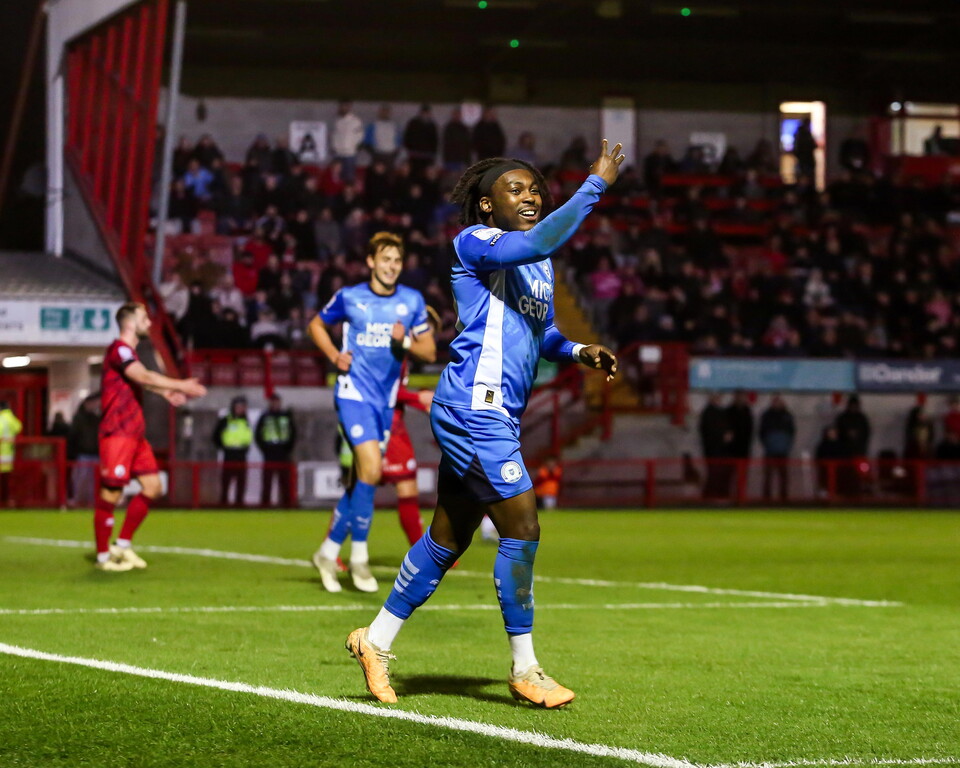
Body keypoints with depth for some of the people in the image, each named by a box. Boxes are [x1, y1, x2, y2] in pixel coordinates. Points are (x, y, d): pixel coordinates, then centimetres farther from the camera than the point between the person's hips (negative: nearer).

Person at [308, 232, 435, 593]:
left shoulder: (412, 301, 5)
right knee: (371, 470, -19)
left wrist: (405, 341, -14)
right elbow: (316, 325, 14)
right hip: (354, 393, -4)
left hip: (385, 399, 4)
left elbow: (429, 351, 6)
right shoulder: (349, 297, -1)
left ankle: (329, 551, 22)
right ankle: (359, 555, -6)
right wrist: (334, 356, -2)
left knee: (362, 477, 8)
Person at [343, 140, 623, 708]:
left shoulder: (540, 265, 19)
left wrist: (579, 351, 8)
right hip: (474, 408, -10)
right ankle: (524, 669, -1)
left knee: (449, 538, 14)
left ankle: (377, 641, 25)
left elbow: (542, 332, 28)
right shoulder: (475, 243, -9)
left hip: (498, 417, 10)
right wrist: (596, 185, -25)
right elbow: (540, 241, -28)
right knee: (523, 528, -11)